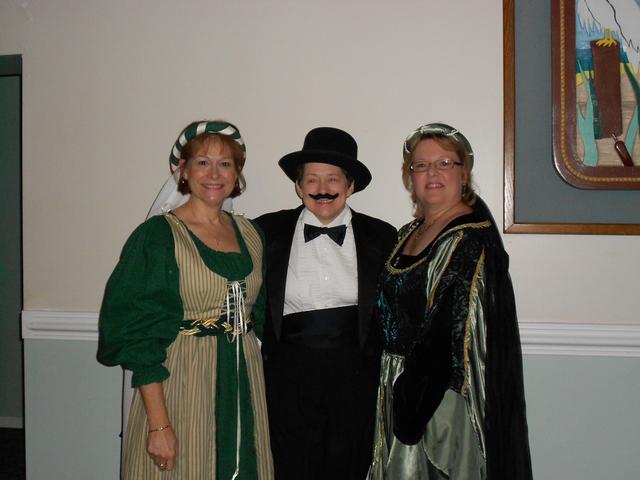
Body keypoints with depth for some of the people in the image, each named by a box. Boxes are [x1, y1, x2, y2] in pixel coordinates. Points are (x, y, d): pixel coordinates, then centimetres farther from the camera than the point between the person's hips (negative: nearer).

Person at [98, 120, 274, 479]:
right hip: (180, 384, -5)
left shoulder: (251, 234, 8)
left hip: (244, 382, 5)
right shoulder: (157, 236, -8)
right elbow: (138, 337, -12)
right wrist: (158, 423, -17)